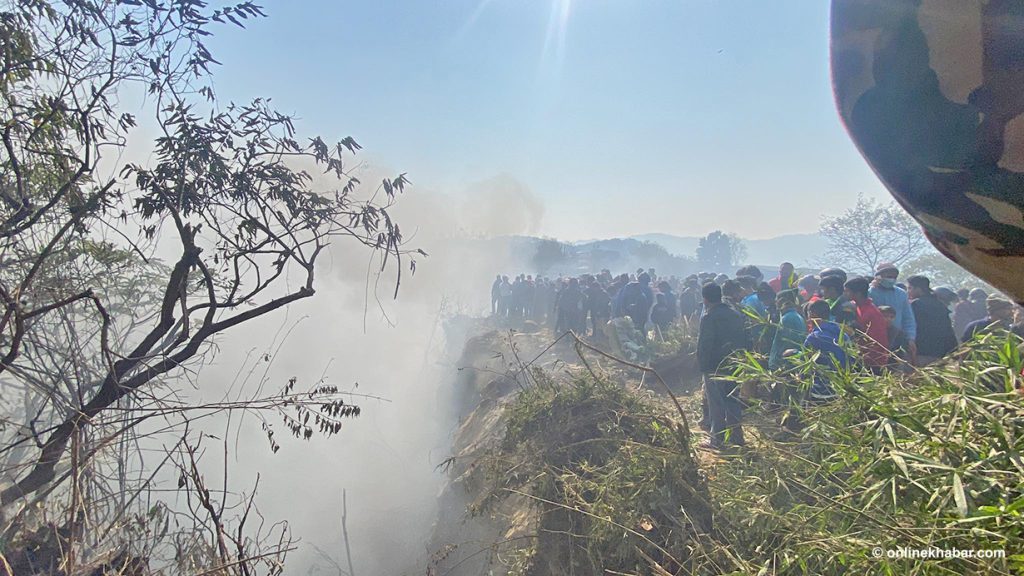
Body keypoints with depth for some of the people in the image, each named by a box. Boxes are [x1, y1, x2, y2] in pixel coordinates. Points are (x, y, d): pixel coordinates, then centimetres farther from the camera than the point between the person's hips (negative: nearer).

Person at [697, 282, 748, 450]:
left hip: (714, 367, -6)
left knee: (716, 403, 1)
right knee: (733, 400, 15)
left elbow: (703, 346, -17)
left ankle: (717, 439, 6)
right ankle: (736, 436, 22)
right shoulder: (736, 315, 6)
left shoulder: (708, 318, -15)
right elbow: (743, 340, 10)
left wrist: (702, 365, -8)